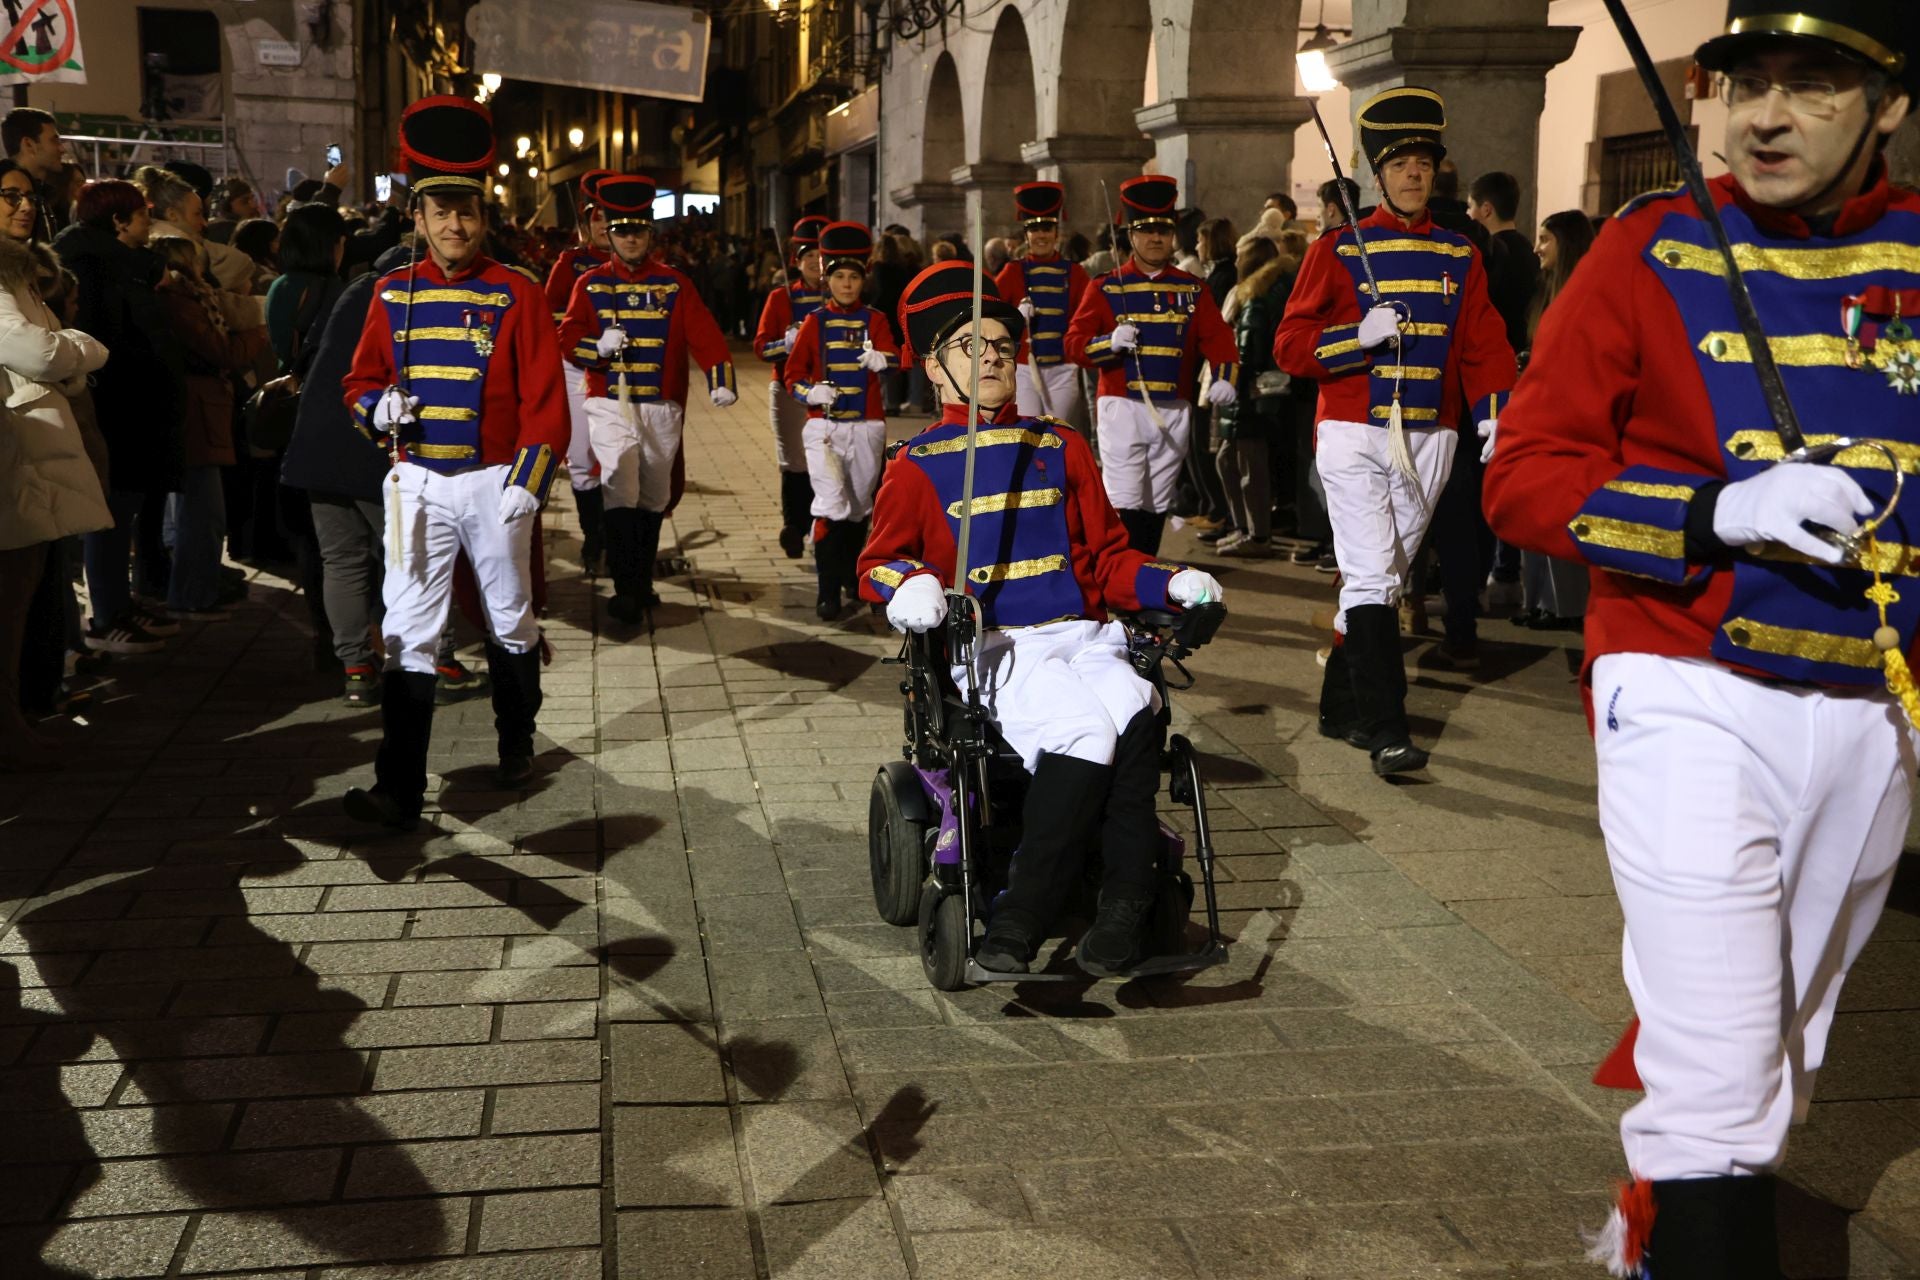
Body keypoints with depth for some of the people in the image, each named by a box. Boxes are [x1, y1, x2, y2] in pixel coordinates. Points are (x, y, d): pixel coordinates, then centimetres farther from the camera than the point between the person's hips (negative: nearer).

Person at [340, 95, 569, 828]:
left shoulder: (517, 295, -6)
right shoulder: (392, 295, 3)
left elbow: (544, 401, -7)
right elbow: (361, 382, 11)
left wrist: (527, 486, -14)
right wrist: (377, 407, -12)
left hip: (494, 483, -1)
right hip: (416, 485, 2)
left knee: (511, 623, 14)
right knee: (408, 634, -3)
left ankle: (517, 744, 36)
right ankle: (400, 789, -2)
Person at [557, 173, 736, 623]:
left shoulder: (674, 284, 3)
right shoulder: (591, 284, 4)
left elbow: (705, 336, -6)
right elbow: (568, 340, 1)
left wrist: (721, 382, -22)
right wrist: (599, 346, -20)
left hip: (662, 409, 2)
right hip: (610, 407, -2)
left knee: (654, 500, 12)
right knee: (621, 494, -16)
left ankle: (643, 583, 28)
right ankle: (626, 590, -10)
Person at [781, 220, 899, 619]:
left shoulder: (875, 320, 3)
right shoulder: (815, 322, 3)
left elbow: (894, 358, -14)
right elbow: (794, 374, 4)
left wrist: (881, 360, -37)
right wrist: (810, 392, -17)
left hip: (867, 427, 1)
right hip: (824, 426, -1)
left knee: (859, 507, 13)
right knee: (831, 507, -12)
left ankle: (851, 574, 33)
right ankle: (828, 591, -8)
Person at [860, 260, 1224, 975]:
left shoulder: (1061, 447, 20)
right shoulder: (917, 466, 11)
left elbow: (1107, 558, 20)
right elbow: (878, 561, 10)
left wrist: (1170, 583, 1)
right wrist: (911, 588, -15)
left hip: (1084, 638, 3)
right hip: (995, 648, -3)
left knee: (1136, 714, -30)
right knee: (1084, 730, -33)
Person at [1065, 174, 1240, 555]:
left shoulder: (1193, 290, 10)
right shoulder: (1106, 288, 2)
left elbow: (1218, 338, 3)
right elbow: (1075, 343, -4)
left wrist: (1224, 378, -15)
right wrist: (1110, 342, -24)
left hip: (1174, 412, 3)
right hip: (1122, 409, -3)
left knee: (1158, 505, 11)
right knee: (1125, 505, -10)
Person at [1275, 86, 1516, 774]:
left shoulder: (1461, 255, 10)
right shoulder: (1338, 250, 0)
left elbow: (1485, 346, 6)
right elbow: (1290, 345, -4)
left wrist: (1496, 421, -9)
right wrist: (1359, 335, -19)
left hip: (1428, 440, 4)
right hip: (1354, 438, -4)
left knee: (1387, 578, 11)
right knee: (1371, 577, -12)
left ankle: (1341, 706, 26)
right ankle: (1385, 731, -13)